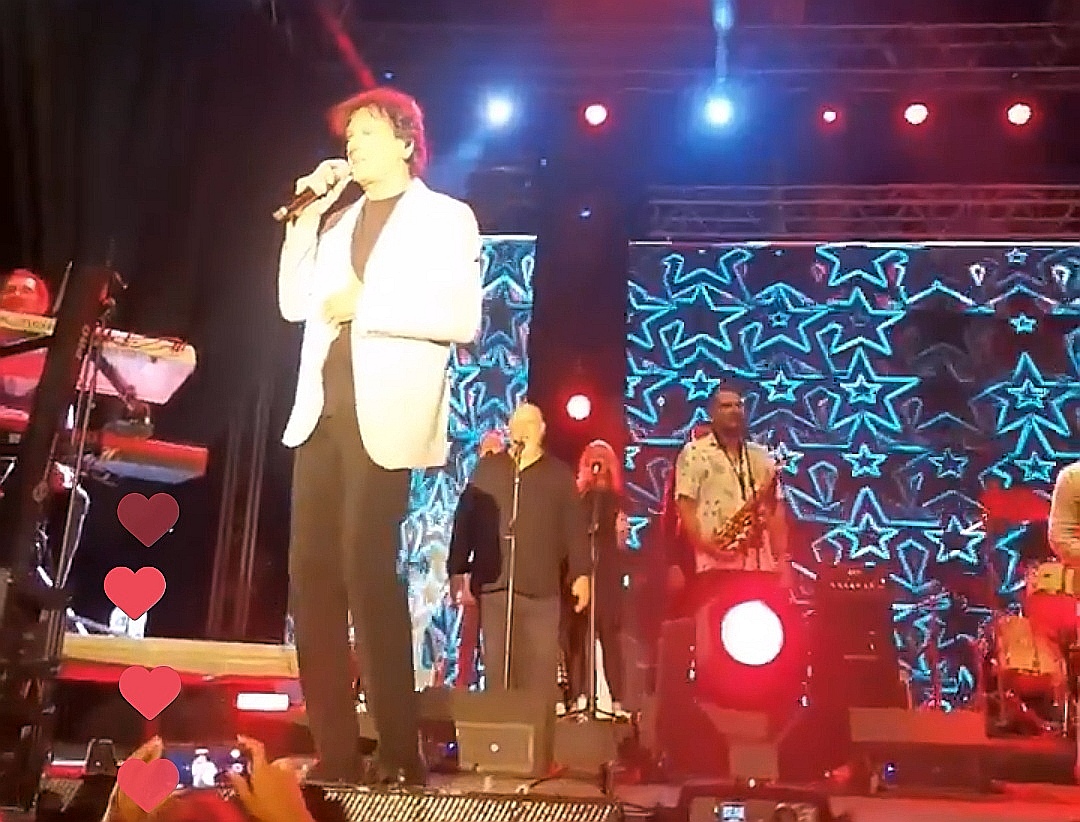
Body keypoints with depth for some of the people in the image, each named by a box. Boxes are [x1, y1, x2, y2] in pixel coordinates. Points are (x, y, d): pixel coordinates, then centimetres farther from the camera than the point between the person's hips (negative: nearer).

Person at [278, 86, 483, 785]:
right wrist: (307, 216, 8)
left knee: (366, 571, -12)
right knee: (313, 572, 1)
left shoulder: (445, 217, 4)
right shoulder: (338, 220, 23)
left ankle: (400, 754, -1)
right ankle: (336, 752, 8)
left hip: (384, 414, -6)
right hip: (323, 409, 6)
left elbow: (463, 318, -9)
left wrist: (366, 305, -11)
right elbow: (295, 303, 14)